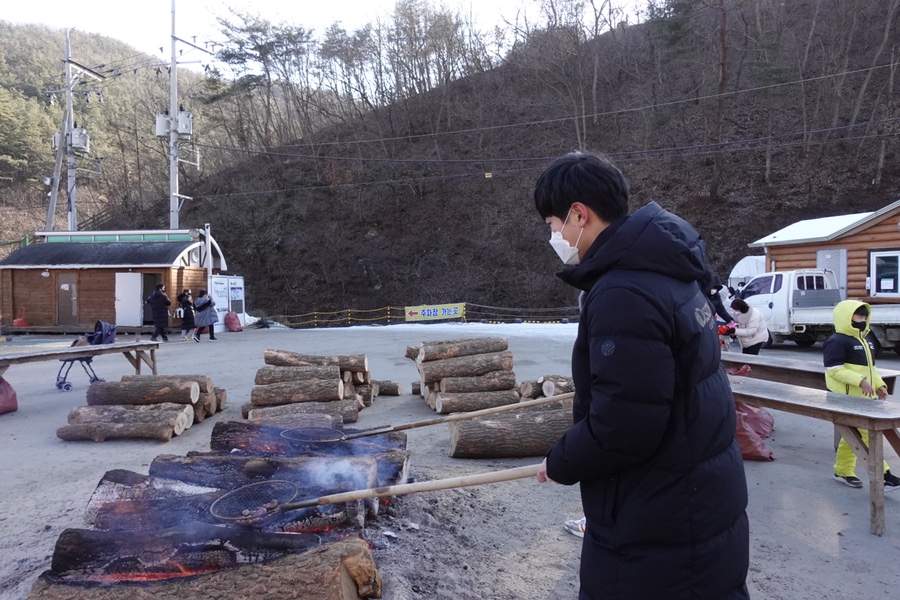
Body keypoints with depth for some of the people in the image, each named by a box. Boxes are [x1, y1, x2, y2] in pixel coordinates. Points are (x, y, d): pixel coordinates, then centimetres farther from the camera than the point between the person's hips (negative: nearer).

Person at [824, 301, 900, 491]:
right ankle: (882, 475, -8)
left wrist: (879, 385, 13)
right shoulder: (837, 341, -14)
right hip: (846, 398, -10)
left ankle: (842, 471, 24)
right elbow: (834, 369, -21)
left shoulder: (865, 341, 18)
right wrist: (860, 381, -25)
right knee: (868, 433, -12)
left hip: (864, 397, 10)